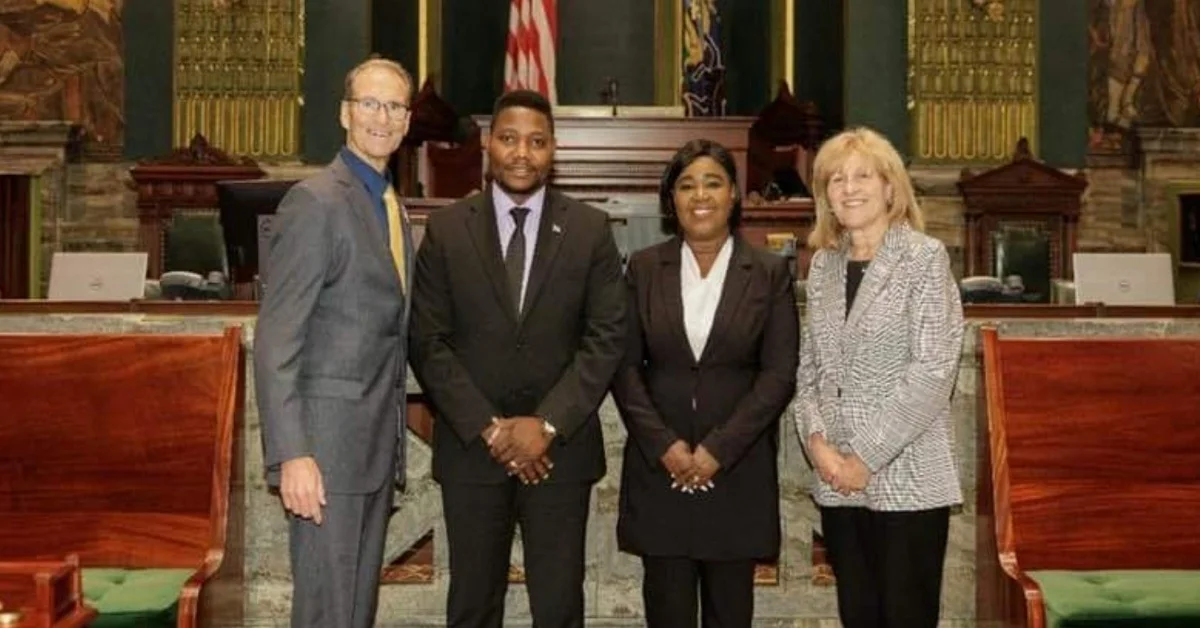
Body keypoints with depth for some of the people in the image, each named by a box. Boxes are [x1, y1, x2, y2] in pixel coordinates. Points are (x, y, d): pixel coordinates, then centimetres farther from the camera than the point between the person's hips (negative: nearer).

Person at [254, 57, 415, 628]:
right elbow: (275, 341, -16)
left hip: (376, 441, 8)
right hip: (328, 439, -8)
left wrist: (393, 443, 14)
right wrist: (292, 453, -23)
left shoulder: (393, 207, 14)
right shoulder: (315, 201, -11)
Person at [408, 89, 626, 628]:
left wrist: (548, 424, -12)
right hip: (471, 446, 0)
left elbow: (606, 337, -2)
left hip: (560, 447, 0)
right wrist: (489, 428, -10)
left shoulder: (590, 230, 3)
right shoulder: (446, 229, 2)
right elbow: (428, 342, -2)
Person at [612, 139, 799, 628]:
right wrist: (663, 444, -10)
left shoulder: (770, 272, 2)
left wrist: (719, 449, -11)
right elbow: (624, 366, 2)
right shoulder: (644, 267, 5)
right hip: (659, 465, 1)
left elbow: (780, 374, -4)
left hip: (739, 469, -1)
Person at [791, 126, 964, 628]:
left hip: (908, 478, -5)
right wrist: (816, 440, -6)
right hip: (838, 479, 5)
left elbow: (932, 370, -13)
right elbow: (808, 366, 11)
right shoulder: (823, 265, 11)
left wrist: (867, 457, -14)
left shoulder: (925, 257, -5)